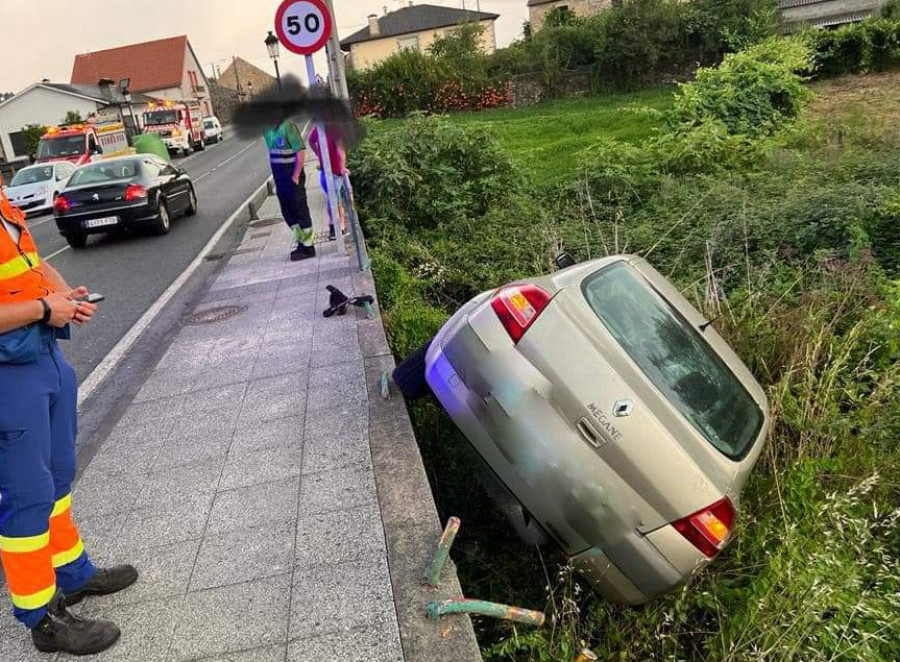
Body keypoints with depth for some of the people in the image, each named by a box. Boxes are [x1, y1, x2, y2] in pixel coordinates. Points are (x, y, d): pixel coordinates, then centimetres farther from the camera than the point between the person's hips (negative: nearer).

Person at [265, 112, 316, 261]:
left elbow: (300, 151, -17)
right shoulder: (268, 129, 9)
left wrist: (295, 176, -18)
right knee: (287, 211, 13)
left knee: (300, 210, 0)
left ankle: (308, 247, 10)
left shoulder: (288, 126, -15)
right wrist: (274, 175, 12)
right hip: (279, 178, 8)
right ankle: (301, 240, 26)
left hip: (292, 177, -8)